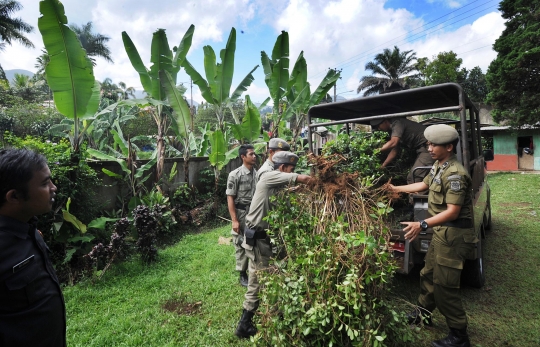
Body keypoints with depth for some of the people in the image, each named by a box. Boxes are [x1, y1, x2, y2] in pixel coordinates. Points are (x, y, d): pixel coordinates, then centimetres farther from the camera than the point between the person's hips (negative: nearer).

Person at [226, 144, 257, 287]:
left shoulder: (258, 174, 4)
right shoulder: (235, 175, -11)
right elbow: (230, 198, -11)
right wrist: (234, 220, -15)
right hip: (242, 214, -4)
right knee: (242, 245, 7)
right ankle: (243, 274, 24)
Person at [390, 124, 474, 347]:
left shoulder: (455, 174, -24)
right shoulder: (438, 166, 7)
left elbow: (452, 212, -28)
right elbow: (424, 184, 22)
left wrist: (422, 225, -38)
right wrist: (397, 189, 24)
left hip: (453, 236, -10)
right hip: (441, 233, 10)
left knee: (444, 285, -1)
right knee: (428, 274, 21)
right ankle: (424, 313, 41)